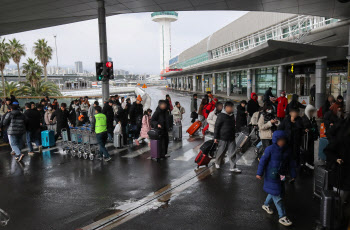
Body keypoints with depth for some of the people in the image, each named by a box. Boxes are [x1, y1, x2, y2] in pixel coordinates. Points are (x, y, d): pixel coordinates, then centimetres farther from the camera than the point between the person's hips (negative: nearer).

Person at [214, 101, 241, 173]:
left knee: (232, 153, 3)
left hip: (231, 138, 6)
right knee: (221, 151, 7)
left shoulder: (232, 115, 11)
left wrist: (234, 135, 24)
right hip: (223, 138, -6)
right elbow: (217, 126, -11)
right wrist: (215, 137, -13)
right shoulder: (221, 116, -11)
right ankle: (217, 163, 30)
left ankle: (233, 167, 8)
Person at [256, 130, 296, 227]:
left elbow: (290, 163, 12)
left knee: (277, 192, 17)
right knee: (277, 195, -4)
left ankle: (266, 205, 43)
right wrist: (259, 173, -13)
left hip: (281, 175, 7)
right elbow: (263, 161, -12)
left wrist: (293, 174, 16)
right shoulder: (270, 149, -16)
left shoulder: (287, 150, 2)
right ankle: (282, 217, 4)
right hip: (271, 175, -7)